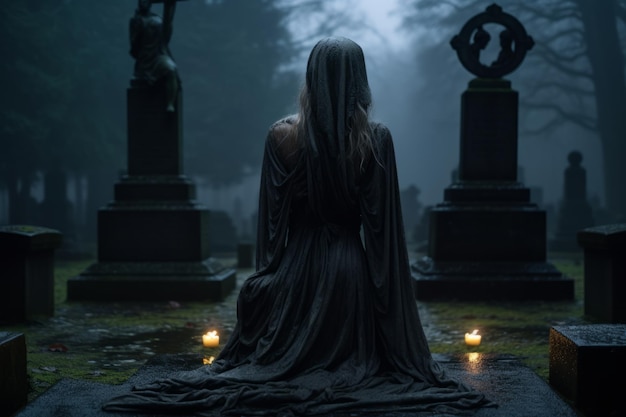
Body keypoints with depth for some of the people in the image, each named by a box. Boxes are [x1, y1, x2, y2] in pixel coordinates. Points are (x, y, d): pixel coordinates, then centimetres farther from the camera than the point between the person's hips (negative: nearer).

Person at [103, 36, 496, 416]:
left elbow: (272, 214, -3)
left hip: (298, 266, 0)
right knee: (356, 369, 24)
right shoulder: (376, 138, -9)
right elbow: (383, 219, -8)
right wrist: (385, 283, 3)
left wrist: (268, 272, 8)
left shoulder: (283, 134, -7)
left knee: (272, 365, 24)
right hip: (352, 268, 0)